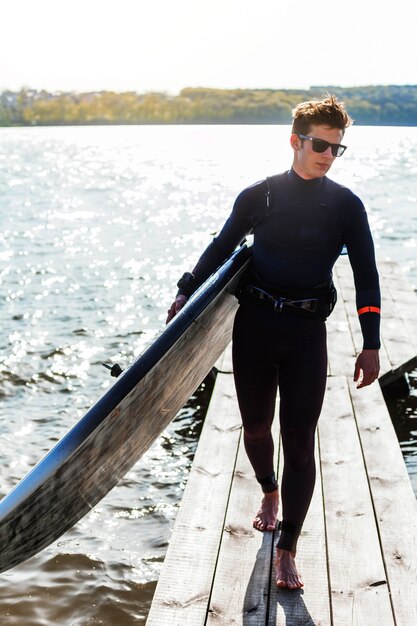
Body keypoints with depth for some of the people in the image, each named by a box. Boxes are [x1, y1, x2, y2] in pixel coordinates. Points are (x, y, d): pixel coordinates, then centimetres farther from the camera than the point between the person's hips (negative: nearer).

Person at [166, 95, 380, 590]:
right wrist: (187, 291, 9)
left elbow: (365, 275, 2)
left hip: (307, 332, -1)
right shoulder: (259, 196, 1)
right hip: (254, 325, 1)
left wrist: (370, 345, -3)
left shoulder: (345, 205, 1)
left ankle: (287, 550, 8)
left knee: (299, 442, -3)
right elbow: (222, 247, 14)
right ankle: (269, 492, 45)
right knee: (256, 428, 12)